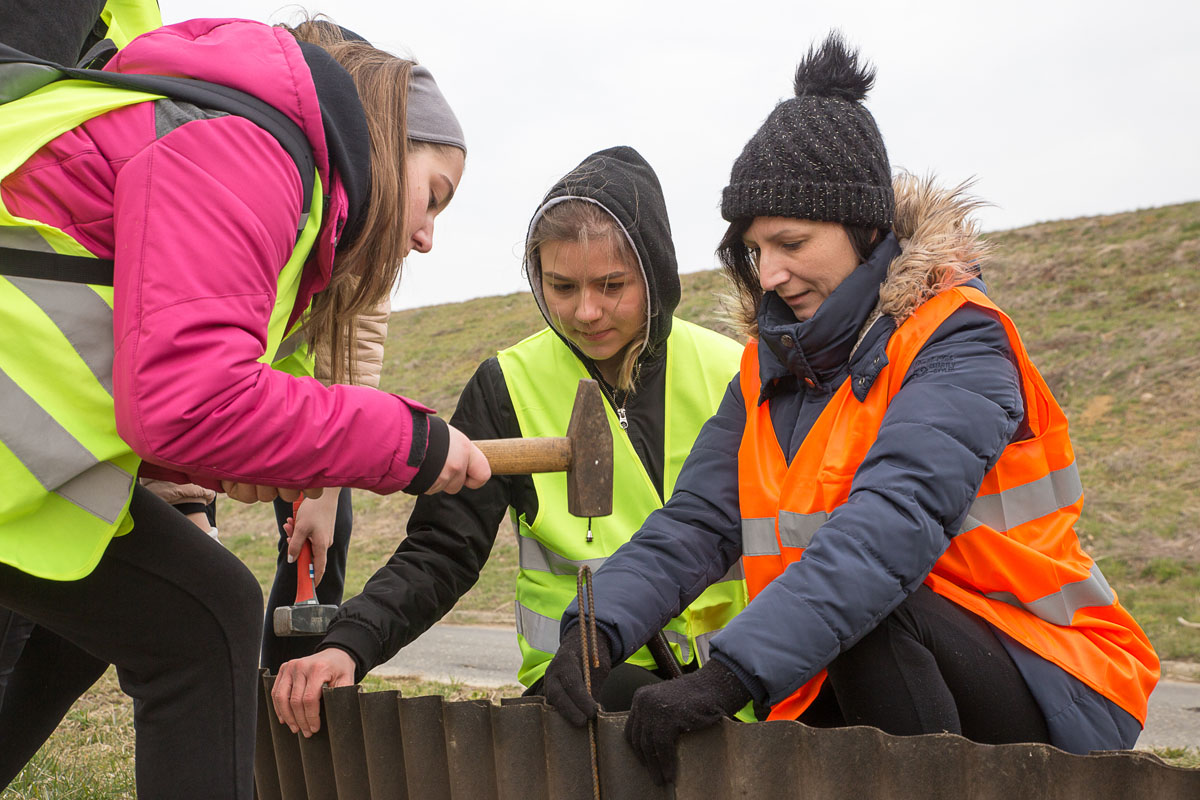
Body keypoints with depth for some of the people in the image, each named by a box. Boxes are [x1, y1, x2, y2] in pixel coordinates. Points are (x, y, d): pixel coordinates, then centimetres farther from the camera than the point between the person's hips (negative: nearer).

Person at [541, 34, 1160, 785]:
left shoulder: (956, 342, -15)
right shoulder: (771, 370, 5)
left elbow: (895, 522, -32)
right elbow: (696, 521, -7)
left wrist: (732, 671, -42)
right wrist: (599, 625, -25)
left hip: (1051, 691, -5)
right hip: (854, 678, 6)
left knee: (868, 606, -32)